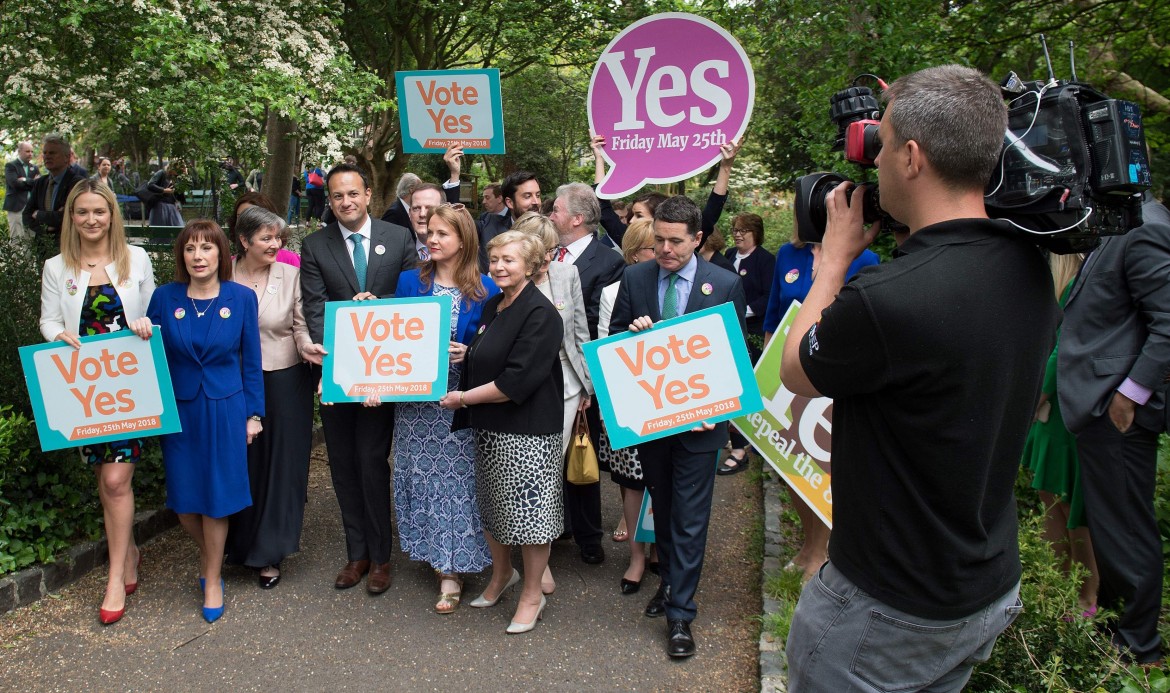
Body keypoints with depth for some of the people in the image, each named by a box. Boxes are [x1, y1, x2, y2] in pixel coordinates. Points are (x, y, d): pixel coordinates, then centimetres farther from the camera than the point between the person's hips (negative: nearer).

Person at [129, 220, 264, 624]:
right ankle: (207, 553, 39)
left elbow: (251, 361, 1)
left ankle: (213, 580, 24)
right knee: (183, 502, 8)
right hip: (179, 410, 2)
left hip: (225, 409, -2)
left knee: (216, 498, 5)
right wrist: (141, 334, -15)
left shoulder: (242, 298, -3)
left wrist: (253, 414, 0)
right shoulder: (165, 298, -1)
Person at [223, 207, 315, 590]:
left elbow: (301, 326, -1)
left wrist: (308, 347, -21)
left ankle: (269, 553, 20)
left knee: (280, 465, 5)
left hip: (284, 382, -1)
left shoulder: (291, 274, -4)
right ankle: (238, 543, 31)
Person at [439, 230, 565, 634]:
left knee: (528, 509, 3)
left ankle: (533, 594, 21)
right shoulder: (492, 307, 10)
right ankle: (502, 574, 41)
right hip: (489, 427, 9)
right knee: (490, 507, 19)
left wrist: (465, 398, -14)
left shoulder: (540, 315, -17)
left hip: (528, 431, -9)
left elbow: (516, 382, -22)